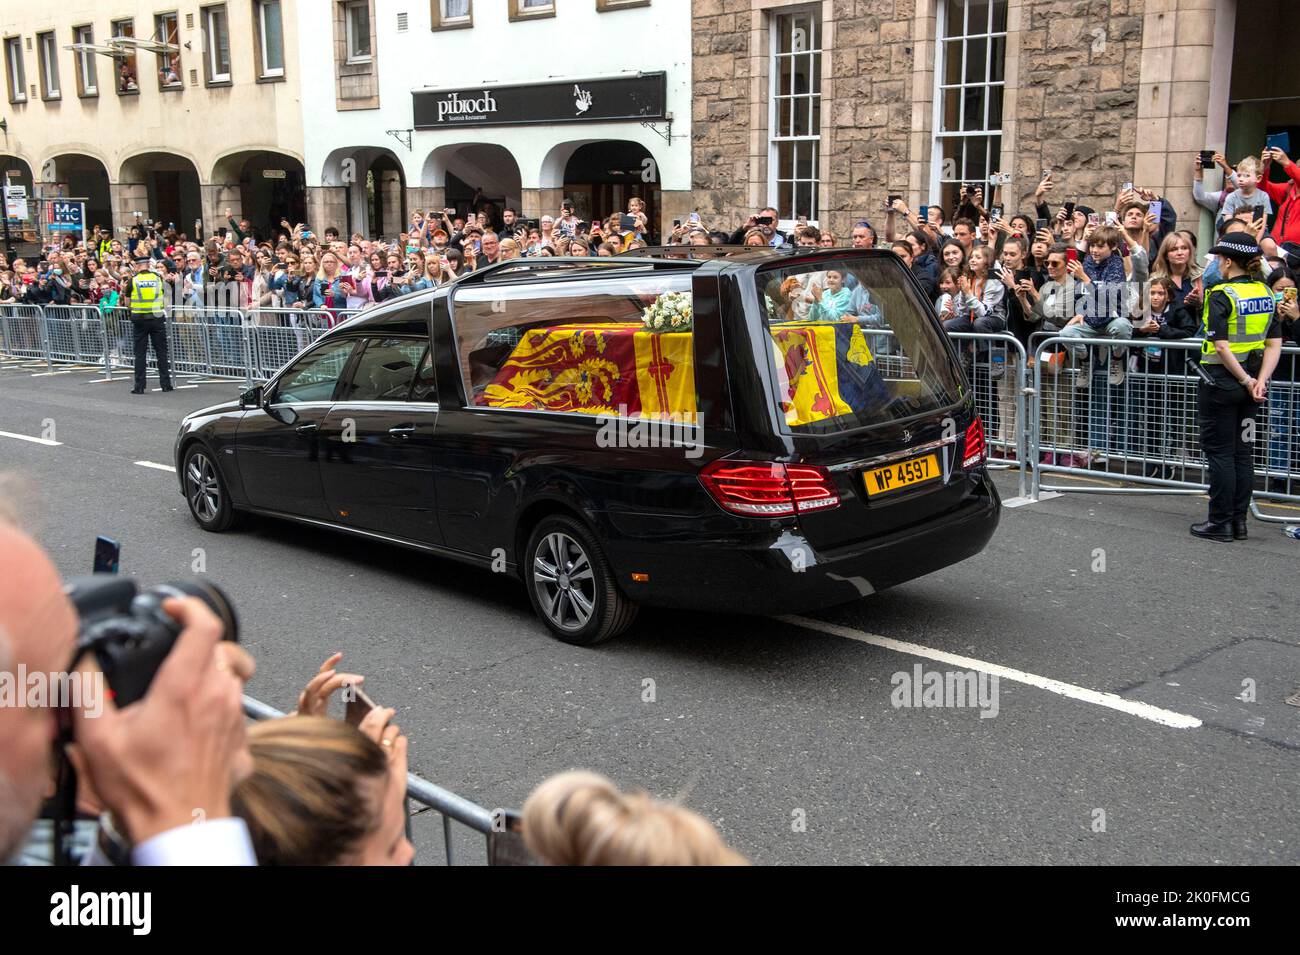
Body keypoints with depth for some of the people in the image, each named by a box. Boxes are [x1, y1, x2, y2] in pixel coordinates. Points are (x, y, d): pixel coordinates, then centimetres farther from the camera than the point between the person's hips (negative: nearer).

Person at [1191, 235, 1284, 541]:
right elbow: (1275, 344, 2)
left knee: (1220, 453, 1)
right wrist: (1260, 380, -6)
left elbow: (1221, 346, -21)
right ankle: (1239, 521, 17)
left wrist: (1246, 381, -16)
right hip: (1249, 383, 6)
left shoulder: (1221, 295, -14)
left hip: (1221, 382, -6)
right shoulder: (1266, 294, 6)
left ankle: (1221, 523, 5)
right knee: (1243, 452, 12)